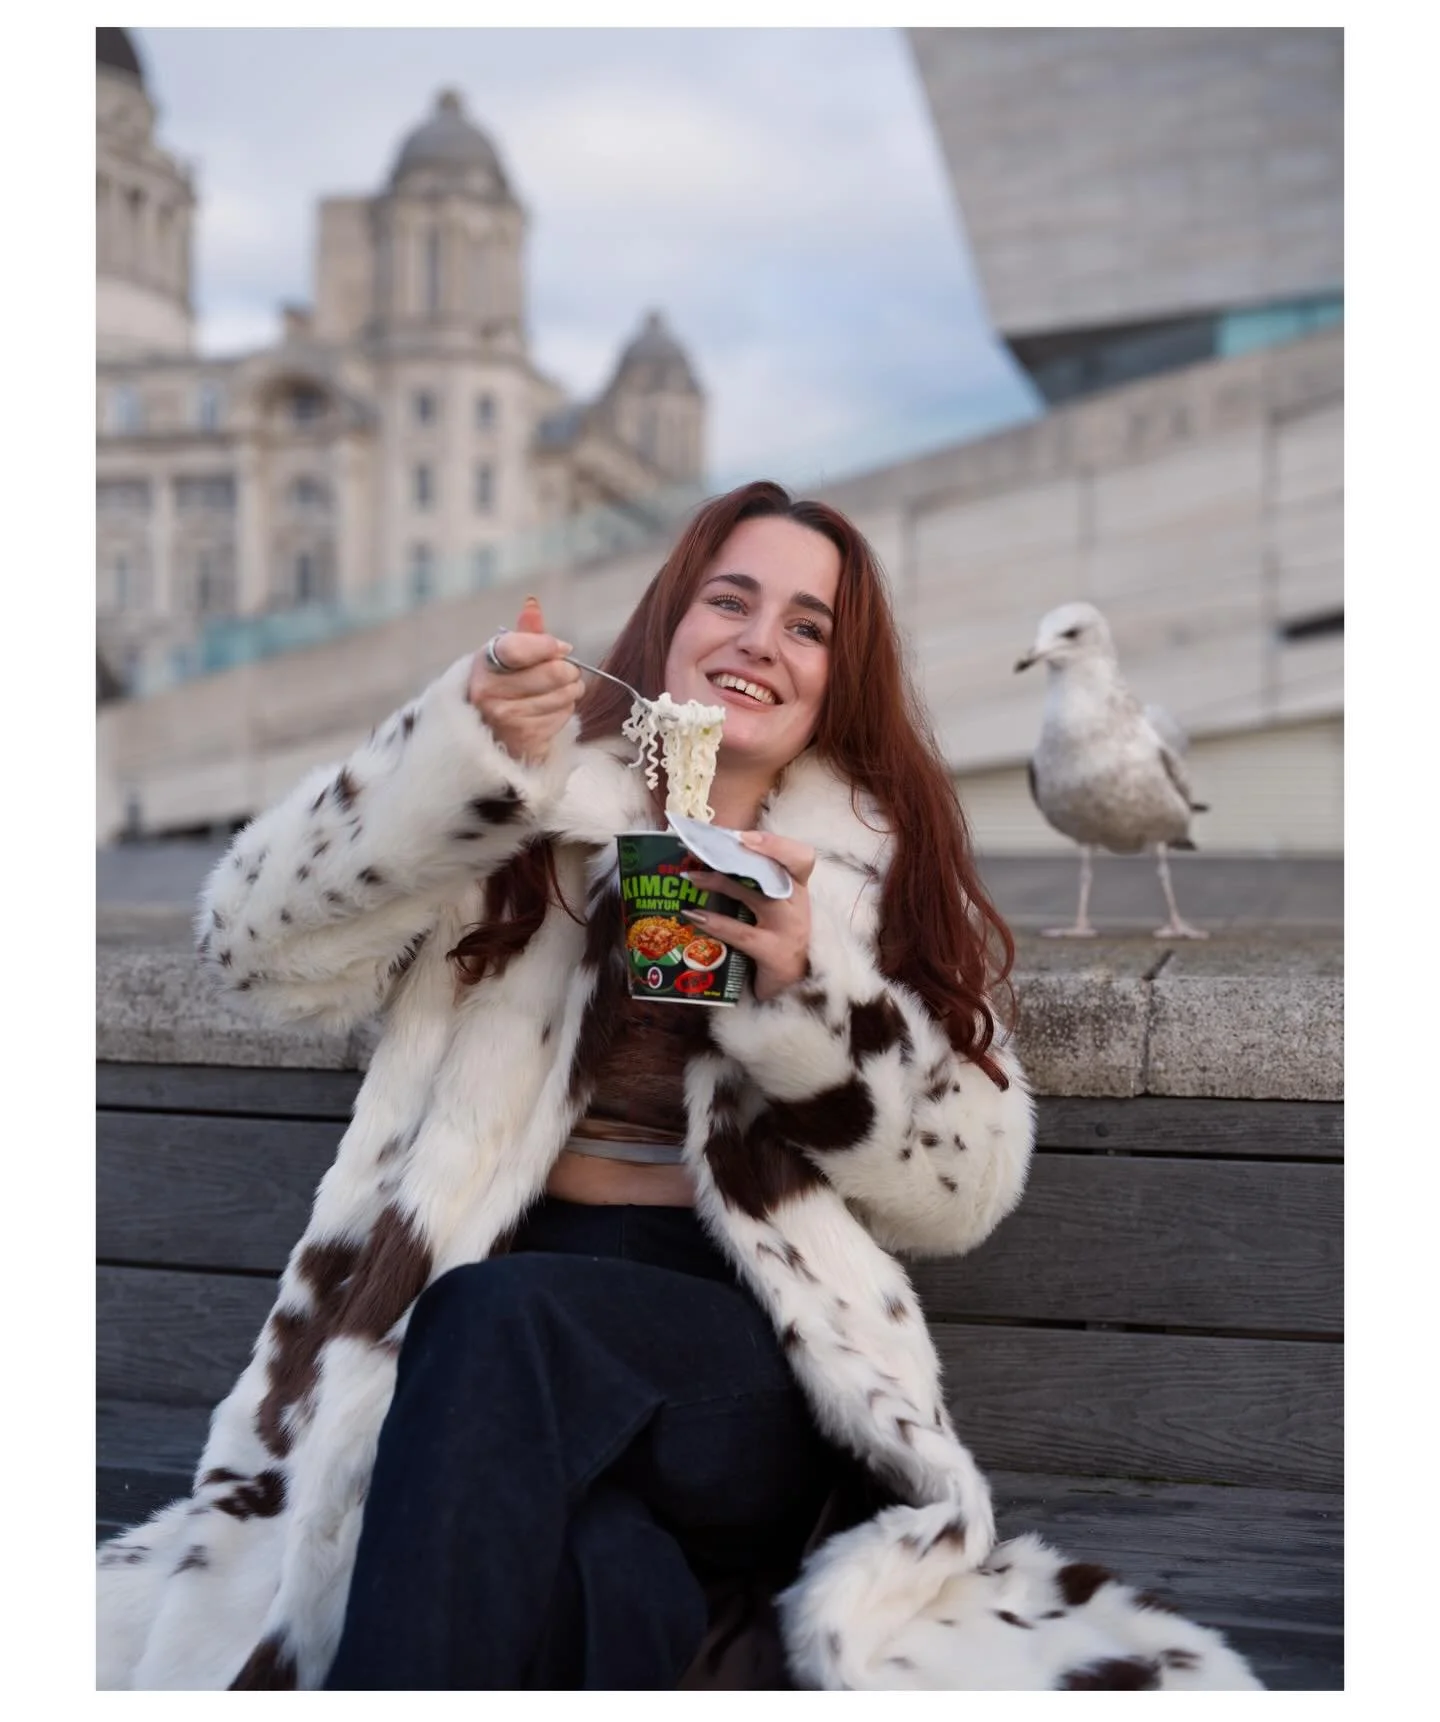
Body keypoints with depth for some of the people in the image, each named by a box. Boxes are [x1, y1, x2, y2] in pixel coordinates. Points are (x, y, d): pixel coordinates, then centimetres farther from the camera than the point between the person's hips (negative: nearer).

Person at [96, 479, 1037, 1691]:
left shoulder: (884, 870, 13)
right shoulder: (537, 816, 12)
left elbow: (967, 1191, 6)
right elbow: (257, 944, -2)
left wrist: (810, 986, -10)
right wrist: (461, 760, -16)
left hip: (749, 1357, 1)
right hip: (496, 1350, 0)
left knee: (495, 1322, -32)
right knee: (604, 1584, -36)